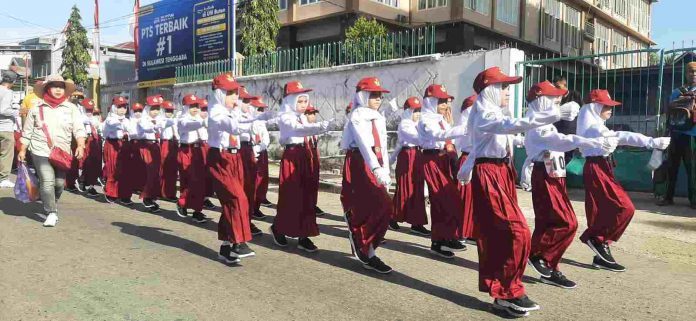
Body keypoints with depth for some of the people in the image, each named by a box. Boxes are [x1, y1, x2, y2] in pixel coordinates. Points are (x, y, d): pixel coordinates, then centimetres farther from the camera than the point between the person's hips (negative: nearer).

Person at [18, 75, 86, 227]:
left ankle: (52, 206, 35)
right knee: (47, 182, -11)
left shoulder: (71, 108, 3)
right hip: (41, 151, -1)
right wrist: (22, 150, 8)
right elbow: (27, 132, 9)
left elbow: (79, 129, -5)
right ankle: (51, 213, -1)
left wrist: (81, 146, -20)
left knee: (59, 183, 8)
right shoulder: (36, 108, 4)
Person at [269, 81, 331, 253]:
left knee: (306, 195, 5)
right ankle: (278, 228, 20)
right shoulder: (286, 117, -10)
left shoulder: (303, 117, 16)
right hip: (291, 156, -8)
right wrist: (319, 127, -46)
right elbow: (298, 129, -32)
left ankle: (303, 236, 11)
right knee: (291, 195, -3)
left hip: (305, 155, 8)